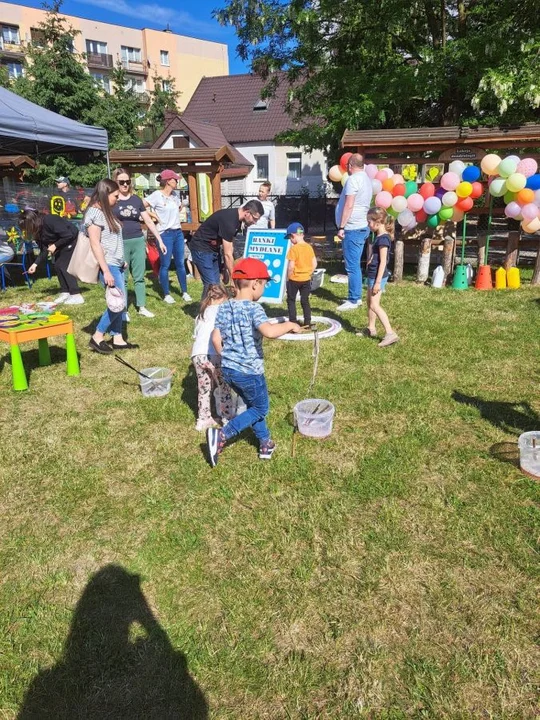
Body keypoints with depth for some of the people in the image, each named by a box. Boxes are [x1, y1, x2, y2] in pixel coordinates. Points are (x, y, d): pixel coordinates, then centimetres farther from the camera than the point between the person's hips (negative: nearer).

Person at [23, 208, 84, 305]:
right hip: (62, 243, 9)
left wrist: (55, 246, -23)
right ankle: (65, 292, 14)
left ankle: (76, 296, -15)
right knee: (57, 265, 7)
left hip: (72, 240, -9)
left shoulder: (50, 221, -29)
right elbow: (44, 250, -2)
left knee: (64, 266, -14)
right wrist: (35, 264, -10)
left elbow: (69, 235, -30)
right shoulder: (39, 231, -1)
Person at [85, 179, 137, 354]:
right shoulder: (95, 212, -12)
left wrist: (121, 261, 14)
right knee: (118, 303, -10)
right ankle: (97, 337, 1)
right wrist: (106, 271, -21)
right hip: (108, 265, -9)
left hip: (117, 264, 9)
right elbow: (95, 243, -18)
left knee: (119, 303, 8)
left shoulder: (106, 212, 17)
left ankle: (117, 339, 14)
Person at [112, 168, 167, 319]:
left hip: (138, 241, 3)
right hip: (121, 243, -3)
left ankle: (142, 307, 18)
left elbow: (149, 221, 11)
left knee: (139, 277, 9)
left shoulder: (136, 199, 8)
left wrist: (160, 240, 8)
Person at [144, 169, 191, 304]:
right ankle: (166, 295, 12)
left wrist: (174, 217, 12)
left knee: (180, 263, 10)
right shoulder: (157, 195, -12)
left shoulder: (175, 195, 9)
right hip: (165, 234, -7)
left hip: (178, 232, 7)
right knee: (165, 265, 2)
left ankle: (185, 292, 19)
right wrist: (155, 216, -13)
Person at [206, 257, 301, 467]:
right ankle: (221, 435, 1)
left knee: (252, 404, 25)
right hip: (249, 371, -7)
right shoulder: (253, 308, -19)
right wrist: (289, 325, -19)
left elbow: (216, 339, 4)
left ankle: (266, 443, 36)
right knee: (260, 409, 13)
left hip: (228, 370, 7)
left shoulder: (223, 308, 2)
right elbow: (269, 331, -36)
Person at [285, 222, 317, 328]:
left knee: (291, 300, 10)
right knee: (305, 301, 13)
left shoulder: (294, 249, -16)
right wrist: (308, 274, 13)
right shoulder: (309, 247, 2)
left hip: (294, 279, -5)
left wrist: (288, 278, -7)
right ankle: (307, 322, 14)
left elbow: (291, 266, -19)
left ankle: (293, 322, 9)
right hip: (306, 279, 5)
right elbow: (314, 264, 3)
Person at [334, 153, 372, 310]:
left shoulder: (353, 179, -12)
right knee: (355, 265, 15)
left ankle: (353, 300, -4)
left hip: (353, 228, -10)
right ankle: (356, 296, 21)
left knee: (352, 266, -7)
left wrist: (341, 227, -17)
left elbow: (349, 206, -19)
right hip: (361, 226, 10)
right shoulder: (366, 179, 17)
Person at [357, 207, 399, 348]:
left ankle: (390, 333, -12)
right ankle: (371, 329, 31)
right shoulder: (379, 236, 11)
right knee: (370, 302, 18)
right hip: (373, 275, 10)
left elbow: (383, 262, -22)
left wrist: (378, 282, -22)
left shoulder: (383, 238, -19)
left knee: (374, 305, -11)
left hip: (378, 276, -10)